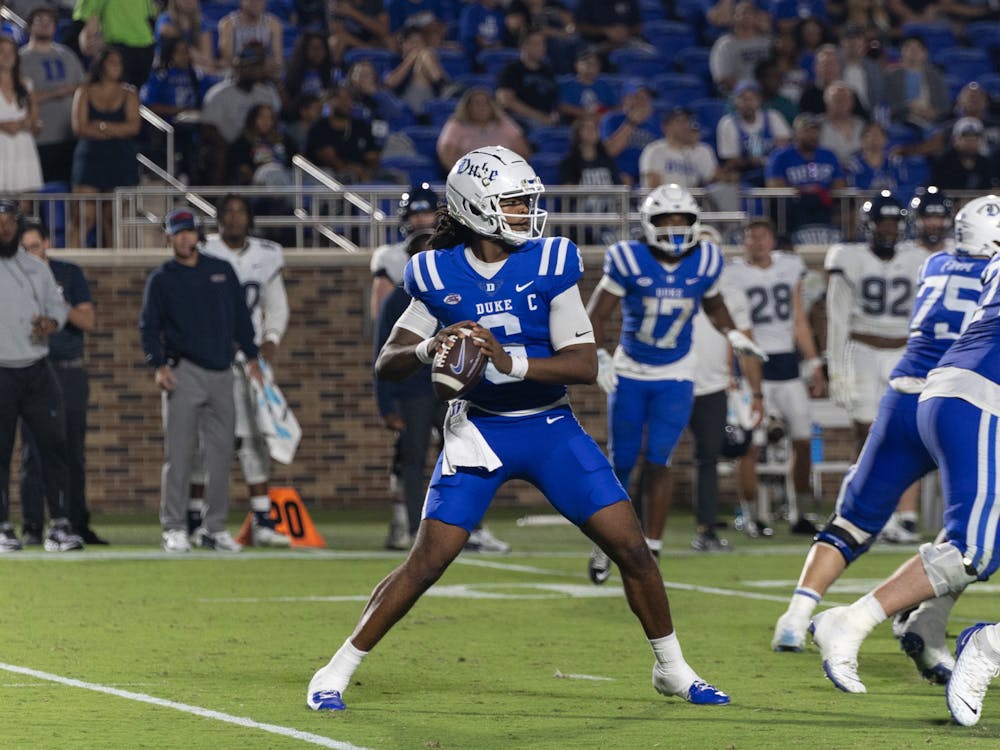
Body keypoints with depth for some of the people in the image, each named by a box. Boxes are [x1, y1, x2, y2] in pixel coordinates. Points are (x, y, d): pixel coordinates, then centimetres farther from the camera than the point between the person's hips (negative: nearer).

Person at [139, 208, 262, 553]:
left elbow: (240, 315, 17)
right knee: (179, 453, -7)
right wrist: (158, 365, -12)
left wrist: (251, 357, 10)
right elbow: (149, 326, 1)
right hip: (183, 372, -3)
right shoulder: (161, 279, 5)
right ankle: (174, 528, -4)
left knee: (220, 453, 4)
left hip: (221, 373, 3)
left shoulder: (222, 270, 13)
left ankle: (215, 528, 10)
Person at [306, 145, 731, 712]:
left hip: (552, 429, 1)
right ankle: (336, 673, 1)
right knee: (427, 561, -10)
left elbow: (585, 366, -13)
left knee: (631, 547, -3)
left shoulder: (549, 266, -8)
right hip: (480, 428, -1)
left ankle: (673, 669, 16)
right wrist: (427, 350, -23)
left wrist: (510, 361, -28)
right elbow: (386, 363, 0)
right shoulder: (439, 276, -6)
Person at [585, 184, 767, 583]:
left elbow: (713, 306, 15)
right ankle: (604, 542, 24)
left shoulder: (704, 262, -6)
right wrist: (599, 357, -22)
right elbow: (596, 315, -9)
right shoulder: (629, 261, -15)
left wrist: (734, 336, 0)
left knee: (658, 463, -7)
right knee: (621, 464, 5)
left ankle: (650, 551, 0)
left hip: (675, 377, 1)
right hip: (629, 373, -1)